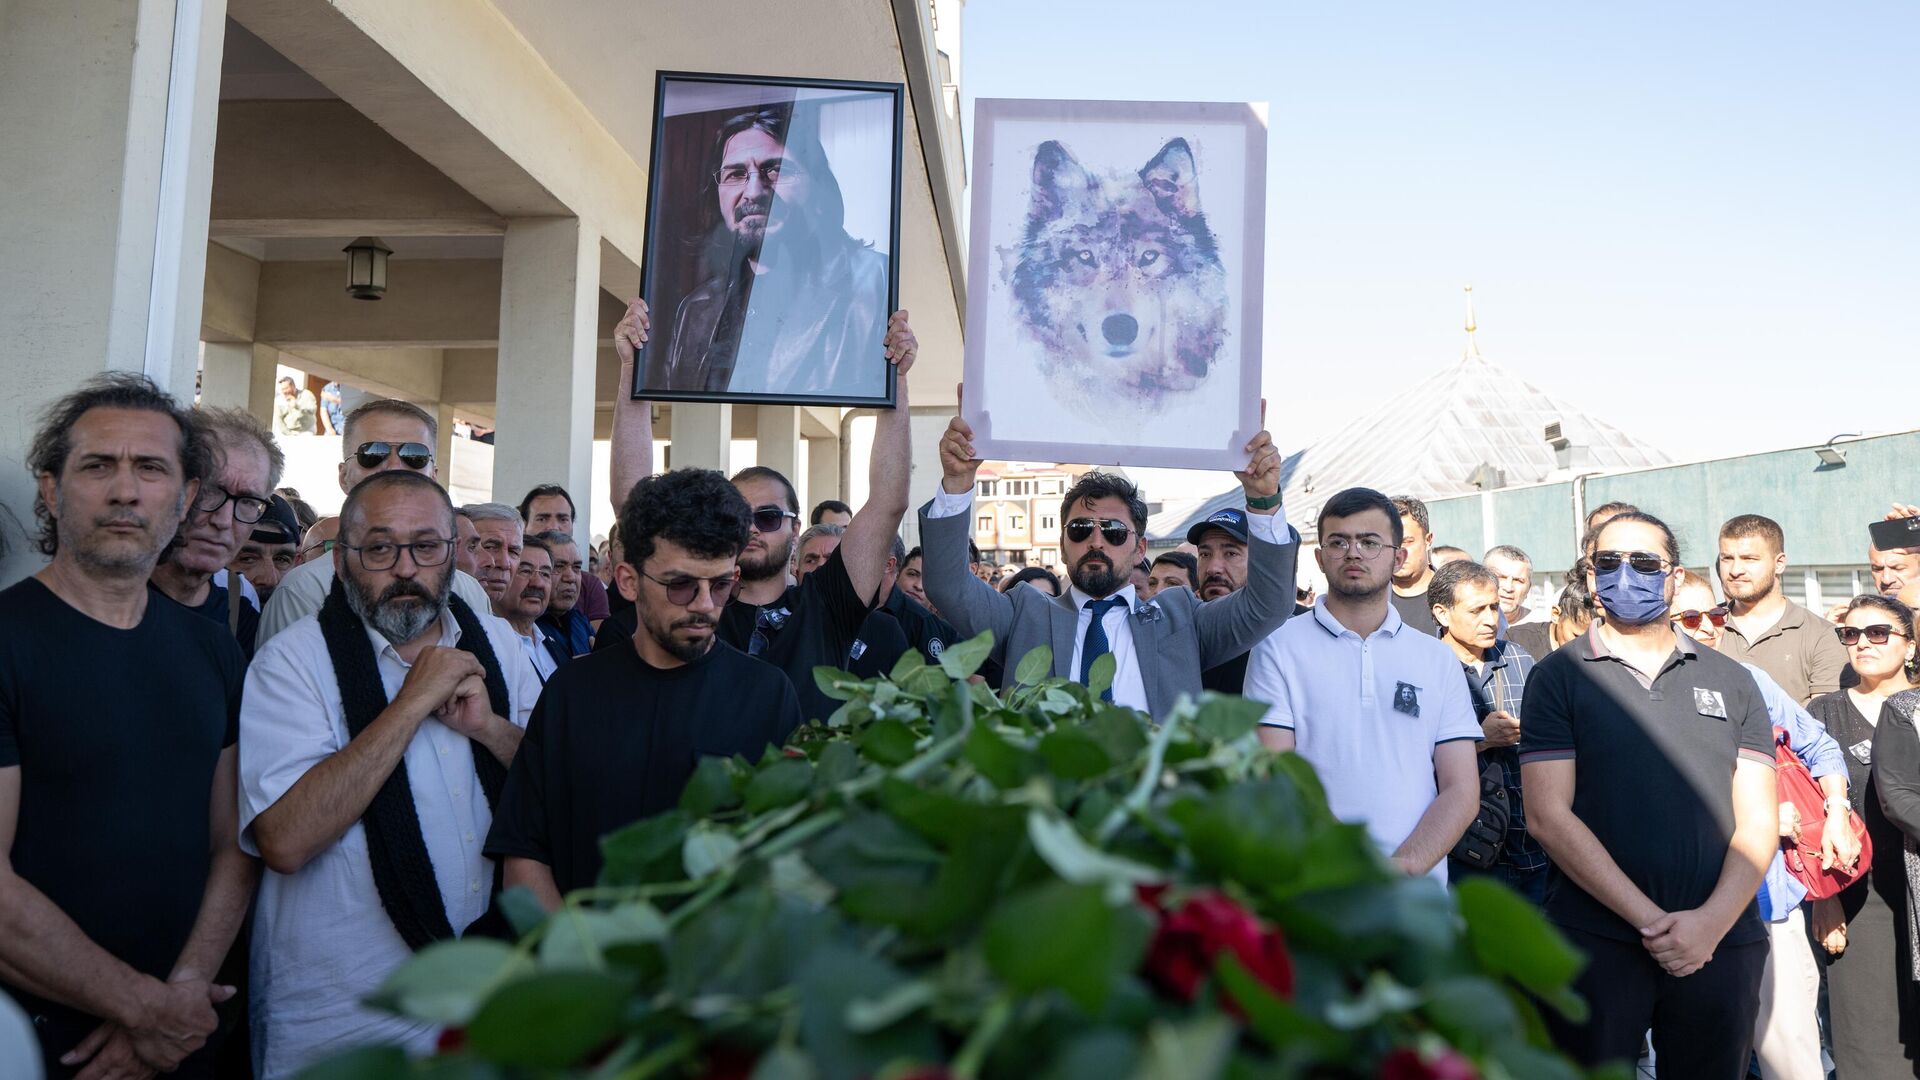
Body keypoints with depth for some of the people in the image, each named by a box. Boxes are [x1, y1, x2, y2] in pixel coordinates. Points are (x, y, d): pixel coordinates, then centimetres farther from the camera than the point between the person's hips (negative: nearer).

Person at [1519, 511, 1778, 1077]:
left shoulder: (1730, 681, 10)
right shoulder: (1558, 676, 1)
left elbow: (1758, 819, 5)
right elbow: (1548, 816, -7)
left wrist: (1711, 921, -11)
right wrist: (1651, 921, -13)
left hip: (1721, 942, 3)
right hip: (1593, 940, -2)